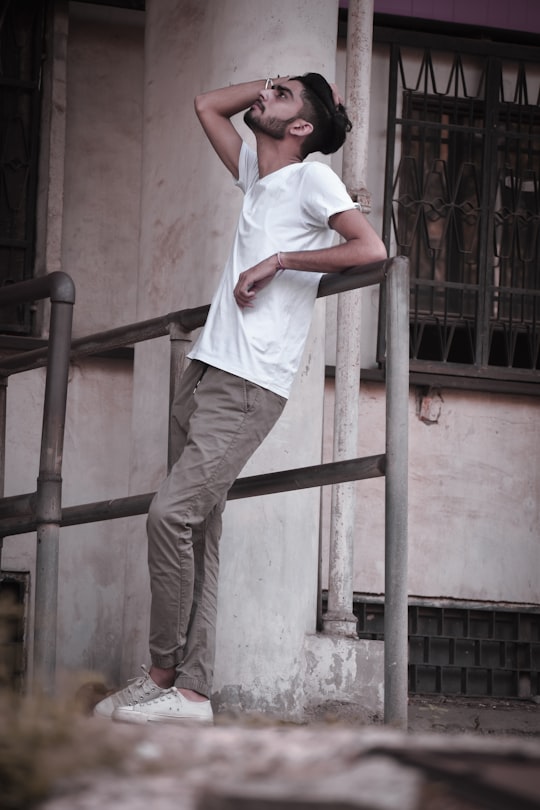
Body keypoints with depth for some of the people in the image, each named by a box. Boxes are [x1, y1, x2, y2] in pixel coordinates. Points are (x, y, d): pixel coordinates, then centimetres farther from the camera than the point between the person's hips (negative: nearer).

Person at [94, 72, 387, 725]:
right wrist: (279, 81, 21)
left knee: (172, 511, -18)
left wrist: (278, 261, -13)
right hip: (206, 371, 8)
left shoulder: (312, 177, -3)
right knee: (197, 534, 3)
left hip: (249, 384, -8)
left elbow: (371, 249, -16)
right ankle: (190, 688, 2)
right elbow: (207, 105, 32)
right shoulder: (256, 174, 20)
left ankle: (164, 674, -9)